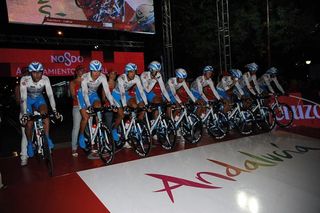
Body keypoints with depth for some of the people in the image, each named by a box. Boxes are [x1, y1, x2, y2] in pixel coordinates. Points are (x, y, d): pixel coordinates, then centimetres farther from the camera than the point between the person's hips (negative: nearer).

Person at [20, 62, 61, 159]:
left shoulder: (45, 79, -25)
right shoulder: (25, 80, -29)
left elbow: (50, 95, -29)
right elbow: (23, 98, -33)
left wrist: (54, 110, -38)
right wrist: (24, 114, -40)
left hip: (39, 98, 1)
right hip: (28, 99, -1)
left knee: (44, 113, -29)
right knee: (29, 123, -10)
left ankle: (47, 138, -17)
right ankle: (30, 144, 16)